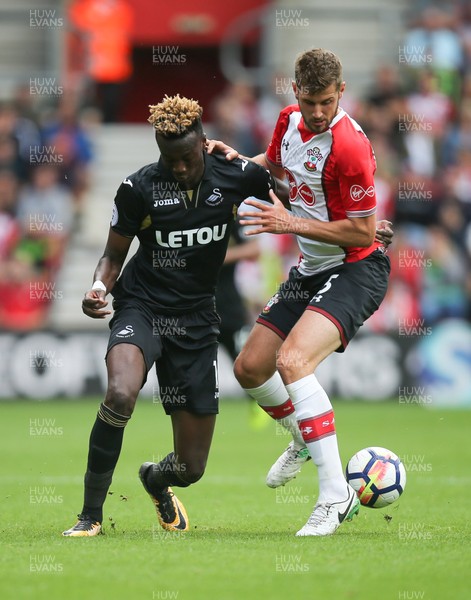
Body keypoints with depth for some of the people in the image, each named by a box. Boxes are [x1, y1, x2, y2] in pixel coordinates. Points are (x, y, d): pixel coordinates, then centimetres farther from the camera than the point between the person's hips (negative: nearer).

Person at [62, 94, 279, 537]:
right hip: (141, 306, -2)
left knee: (190, 467, 3)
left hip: (195, 320, 2)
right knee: (120, 393, -37)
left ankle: (154, 480, 44)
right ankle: (90, 515, -21)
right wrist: (98, 287, -20)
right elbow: (114, 255, 2)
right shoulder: (138, 188, -9)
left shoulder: (236, 176, -4)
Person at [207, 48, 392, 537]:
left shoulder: (349, 146, -24)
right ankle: (306, 438, 42)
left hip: (355, 271, -9)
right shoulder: (290, 120, 0)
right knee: (249, 368, 12)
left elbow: (363, 232, -22)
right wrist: (236, 161, 3)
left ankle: (336, 494, -26)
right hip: (311, 271, 9)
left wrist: (292, 223, -22)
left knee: (292, 361, -29)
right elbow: (274, 166, 23)